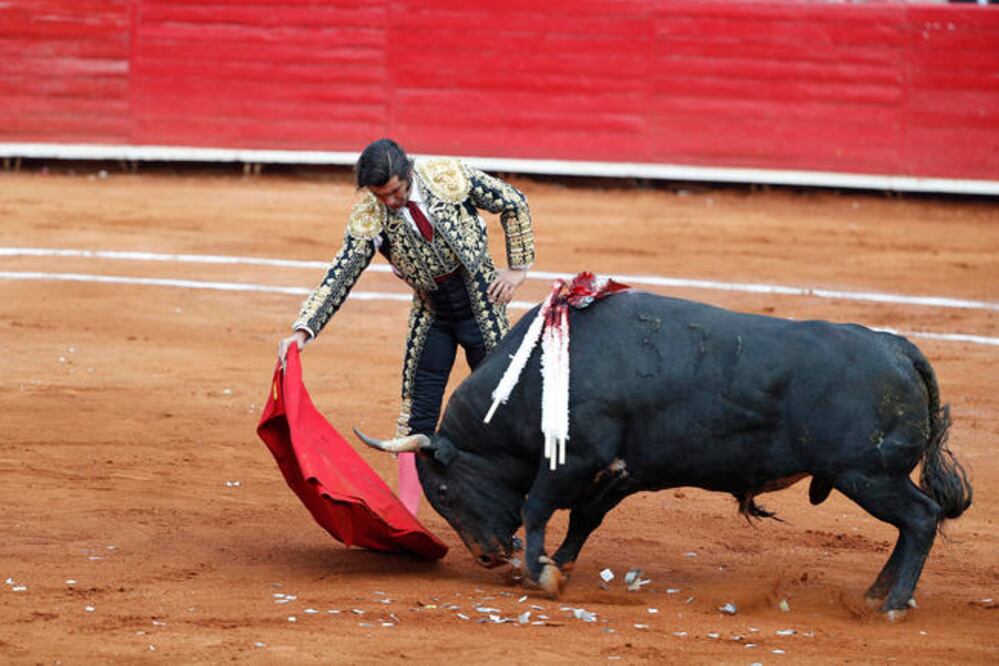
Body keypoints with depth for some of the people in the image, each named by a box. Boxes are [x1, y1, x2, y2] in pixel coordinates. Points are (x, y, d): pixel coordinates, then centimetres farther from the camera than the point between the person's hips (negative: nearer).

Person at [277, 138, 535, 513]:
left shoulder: (450, 176, -17)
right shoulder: (369, 218, -14)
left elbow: (514, 204, -4)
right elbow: (340, 276, -15)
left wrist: (518, 267, -4)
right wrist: (303, 329, -27)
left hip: (481, 303, -2)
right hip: (430, 313, 2)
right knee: (417, 415, 1)